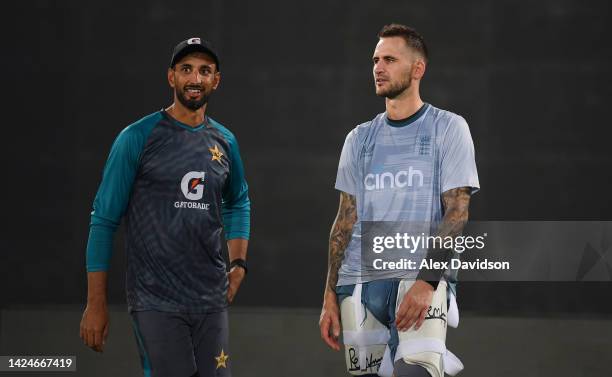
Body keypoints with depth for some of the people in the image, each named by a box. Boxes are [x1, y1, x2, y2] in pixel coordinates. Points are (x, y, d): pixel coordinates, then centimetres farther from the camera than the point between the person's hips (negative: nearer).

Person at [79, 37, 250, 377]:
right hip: (155, 301, -5)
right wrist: (96, 304, -6)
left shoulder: (225, 142, 10)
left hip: (211, 299, 5)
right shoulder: (138, 138, -4)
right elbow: (104, 219, -3)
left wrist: (238, 263, 15)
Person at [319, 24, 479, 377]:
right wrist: (330, 296, 8)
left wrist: (427, 281, -16)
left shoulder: (448, 128, 3)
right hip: (360, 280, 5)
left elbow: (456, 212, -4)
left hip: (423, 277, -5)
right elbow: (346, 218, 16)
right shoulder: (360, 138, 15)